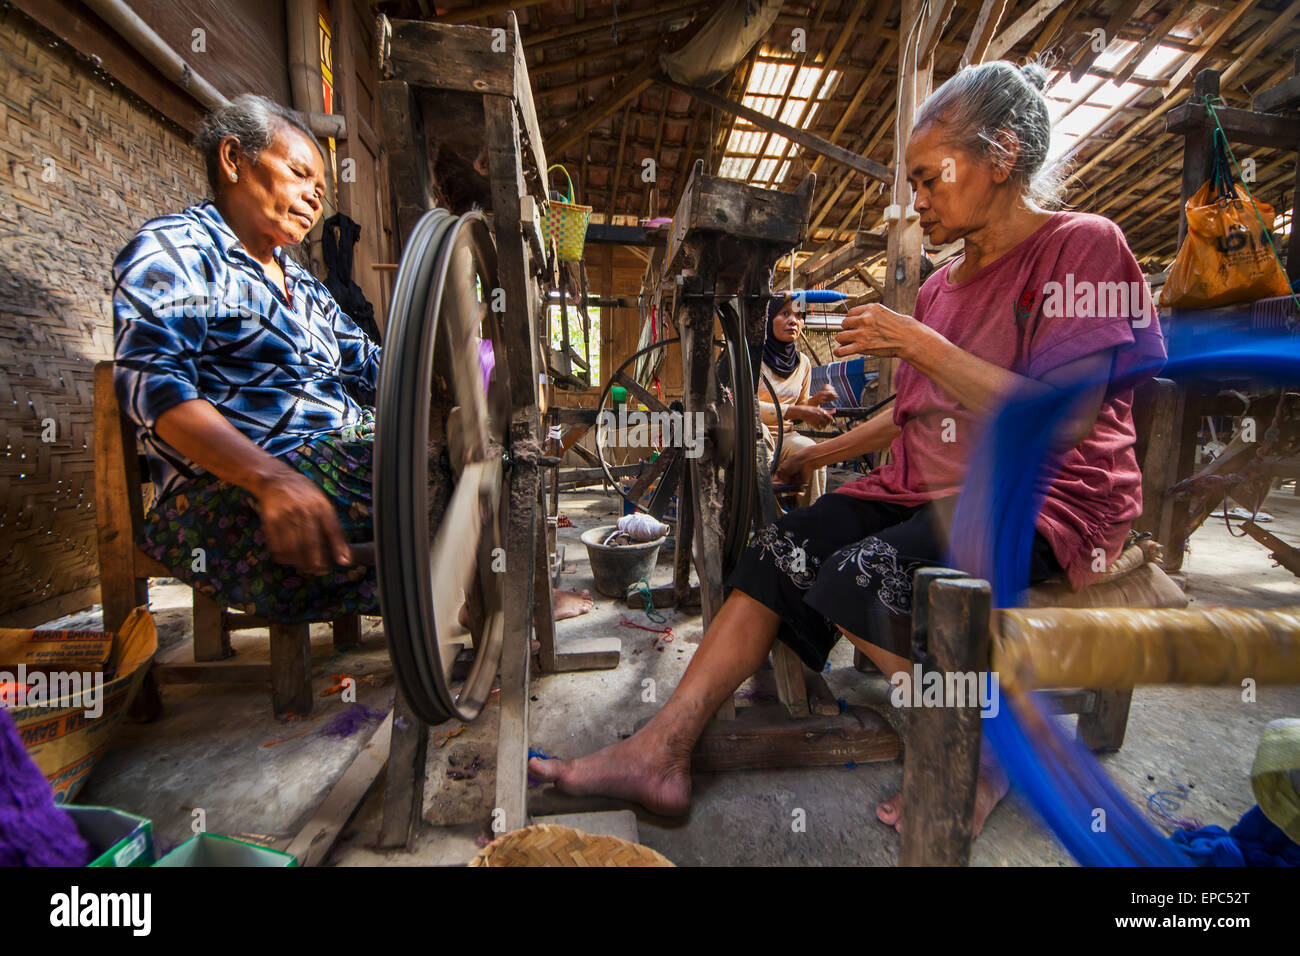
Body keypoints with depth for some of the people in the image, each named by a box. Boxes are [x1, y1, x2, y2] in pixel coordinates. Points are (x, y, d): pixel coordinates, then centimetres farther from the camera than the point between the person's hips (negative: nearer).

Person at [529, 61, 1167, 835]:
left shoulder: (1083, 246, -6)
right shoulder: (943, 283, 16)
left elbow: (1060, 424, -18)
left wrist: (919, 343, -17)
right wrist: (818, 456, 19)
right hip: (929, 487, 7)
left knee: (860, 580, -30)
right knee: (779, 552, -12)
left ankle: (989, 751, -1)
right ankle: (660, 755, -9)